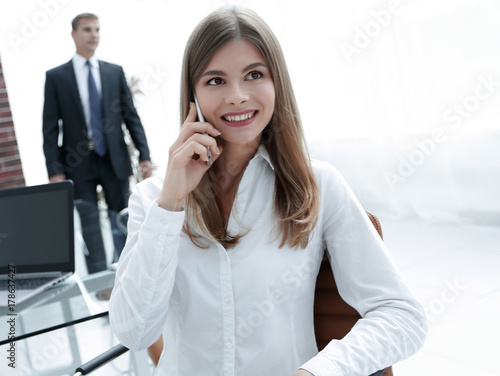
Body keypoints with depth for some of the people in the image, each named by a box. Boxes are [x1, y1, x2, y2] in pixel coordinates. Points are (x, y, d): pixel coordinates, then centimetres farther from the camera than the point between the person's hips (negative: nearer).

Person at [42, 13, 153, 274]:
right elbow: (50, 128, 0)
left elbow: (131, 117, 8)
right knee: (90, 227, 1)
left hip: (114, 160, 2)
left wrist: (144, 156, -1)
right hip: (80, 163, -2)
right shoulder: (56, 77, 3)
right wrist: (54, 171, -8)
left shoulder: (115, 72, 9)